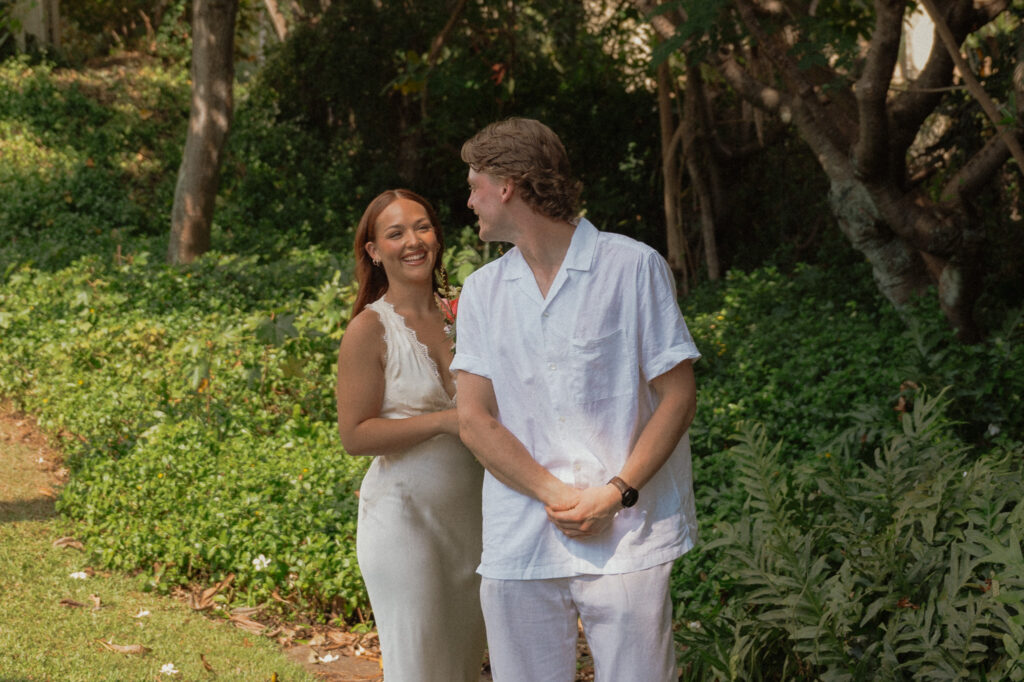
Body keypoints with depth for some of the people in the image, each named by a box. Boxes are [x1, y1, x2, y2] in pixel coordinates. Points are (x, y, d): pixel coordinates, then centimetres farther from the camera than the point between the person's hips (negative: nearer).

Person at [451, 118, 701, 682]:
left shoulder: (633, 266, 2)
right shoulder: (482, 291, 13)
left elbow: (677, 396, 0)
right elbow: (475, 420, 5)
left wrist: (615, 494, -12)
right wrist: (556, 495, -9)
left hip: (626, 538, -3)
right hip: (519, 545, 3)